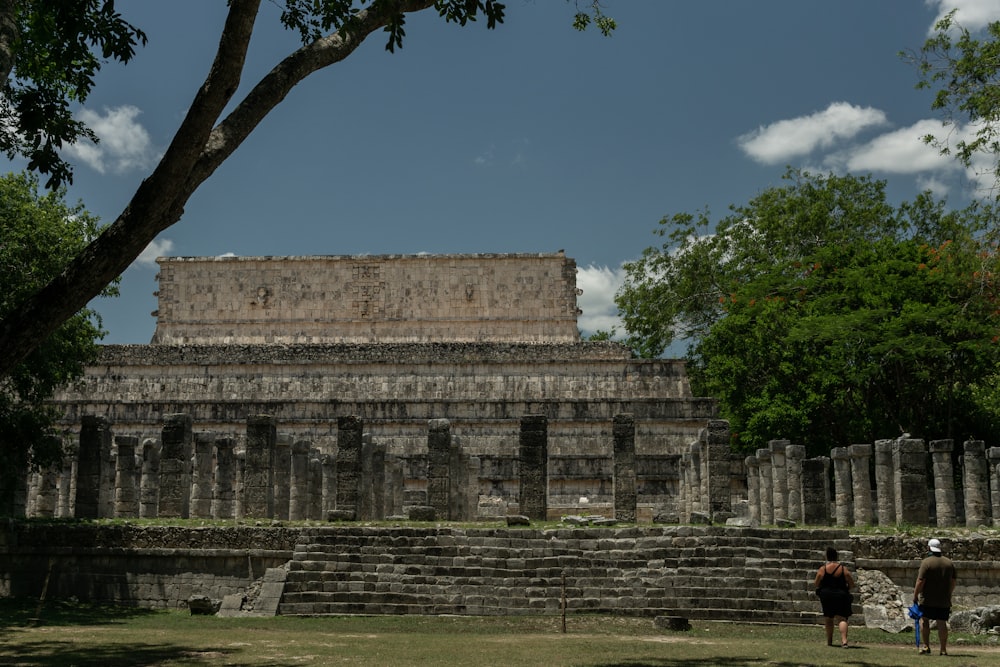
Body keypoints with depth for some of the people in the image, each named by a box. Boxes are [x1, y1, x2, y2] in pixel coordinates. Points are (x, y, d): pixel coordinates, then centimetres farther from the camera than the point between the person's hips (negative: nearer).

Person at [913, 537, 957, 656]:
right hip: (944, 600, 4)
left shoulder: (926, 562, -11)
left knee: (924, 620, 8)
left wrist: (915, 595, -5)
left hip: (928, 599, -4)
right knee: (942, 623, 6)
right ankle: (943, 649, 7)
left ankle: (926, 645, 3)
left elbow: (920, 581, -14)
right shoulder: (949, 562, 6)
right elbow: (954, 580, 11)